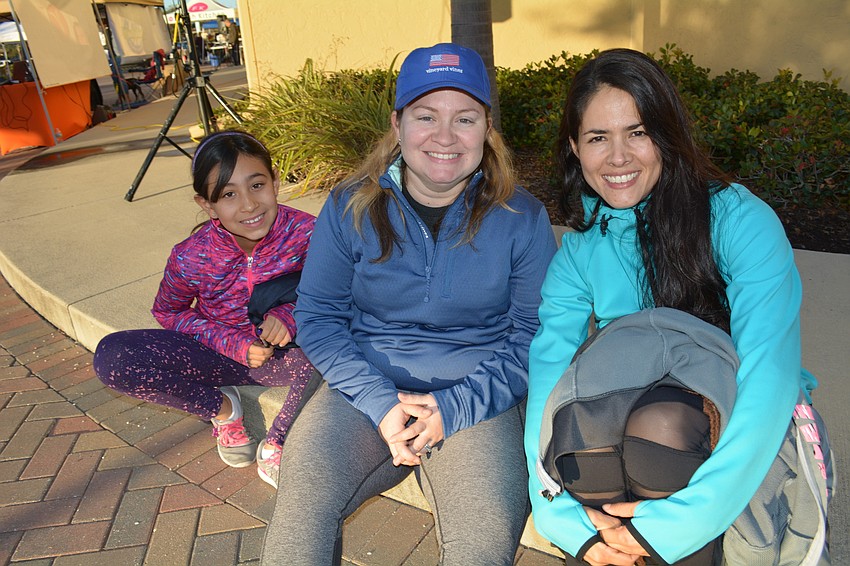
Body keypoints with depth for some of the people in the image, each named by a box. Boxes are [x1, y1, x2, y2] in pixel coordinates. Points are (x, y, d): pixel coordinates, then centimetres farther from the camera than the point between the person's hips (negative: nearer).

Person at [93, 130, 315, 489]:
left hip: (285, 352, 0)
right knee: (111, 357, -19)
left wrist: (289, 315, -26)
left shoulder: (306, 232, -22)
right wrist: (234, 344, -15)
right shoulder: (190, 258, -20)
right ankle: (220, 408, 4)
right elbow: (167, 313, -1)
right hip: (220, 353, 1)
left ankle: (275, 447, -7)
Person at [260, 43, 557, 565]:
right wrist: (381, 403, -13)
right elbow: (317, 316, 1)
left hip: (477, 395, 0)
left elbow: (537, 334, -2)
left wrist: (454, 406, -14)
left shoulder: (521, 217, -2)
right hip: (367, 386, 1)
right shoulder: (351, 207, 1)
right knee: (300, 504, -22)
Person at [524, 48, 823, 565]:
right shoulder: (580, 249, -2)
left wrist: (676, 523, -30)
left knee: (660, 422, -33)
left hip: (737, 440, -2)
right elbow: (548, 366, -13)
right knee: (581, 416, -29)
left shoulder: (742, 222, -14)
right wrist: (564, 515, -26)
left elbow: (770, 381, -24)